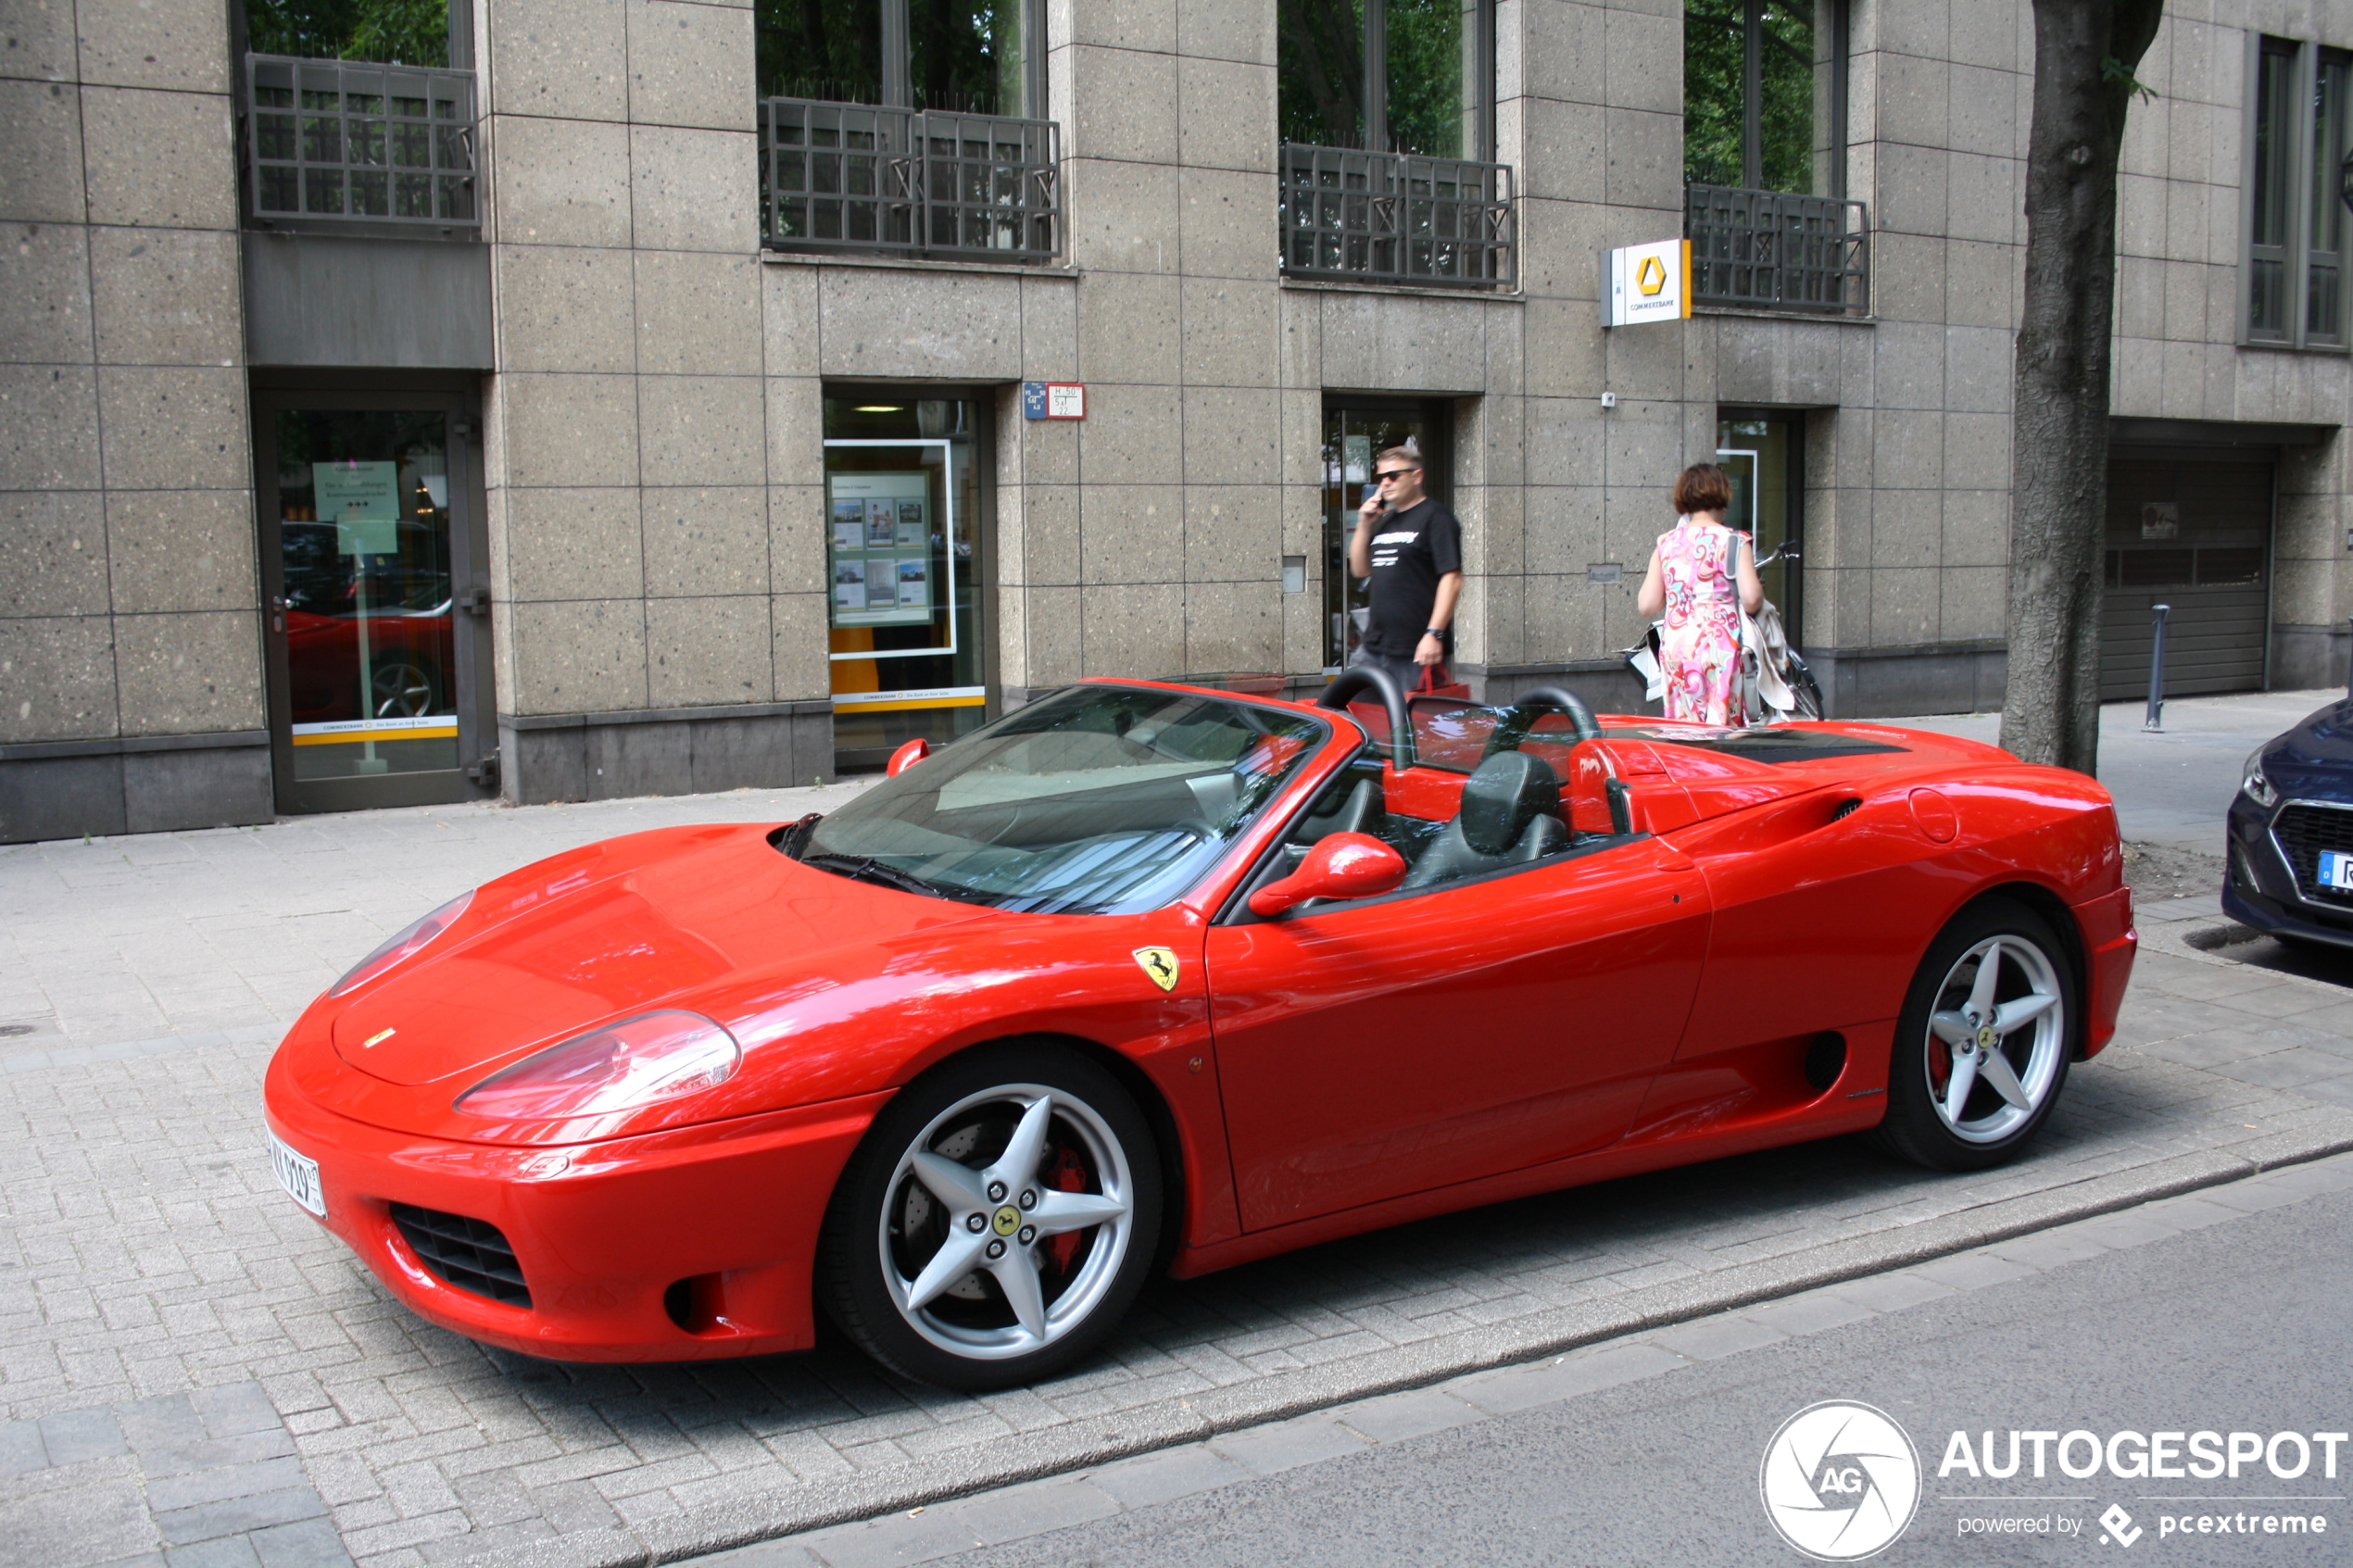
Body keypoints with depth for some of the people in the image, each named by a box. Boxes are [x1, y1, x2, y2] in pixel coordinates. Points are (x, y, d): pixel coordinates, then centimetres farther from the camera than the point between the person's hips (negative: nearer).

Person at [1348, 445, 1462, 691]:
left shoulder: (1435, 518, -6)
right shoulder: (1385, 523, 19)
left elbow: (1452, 579, -14)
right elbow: (1360, 569, 22)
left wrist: (1434, 634, -20)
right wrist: (1364, 525, 8)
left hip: (1416, 650, -8)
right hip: (1373, 646, 8)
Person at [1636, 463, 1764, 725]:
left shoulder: (1666, 543, 8)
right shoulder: (1733, 541, -2)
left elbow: (1646, 605, 5)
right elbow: (1751, 597, -13)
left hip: (1674, 647, 4)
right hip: (1718, 644, -4)